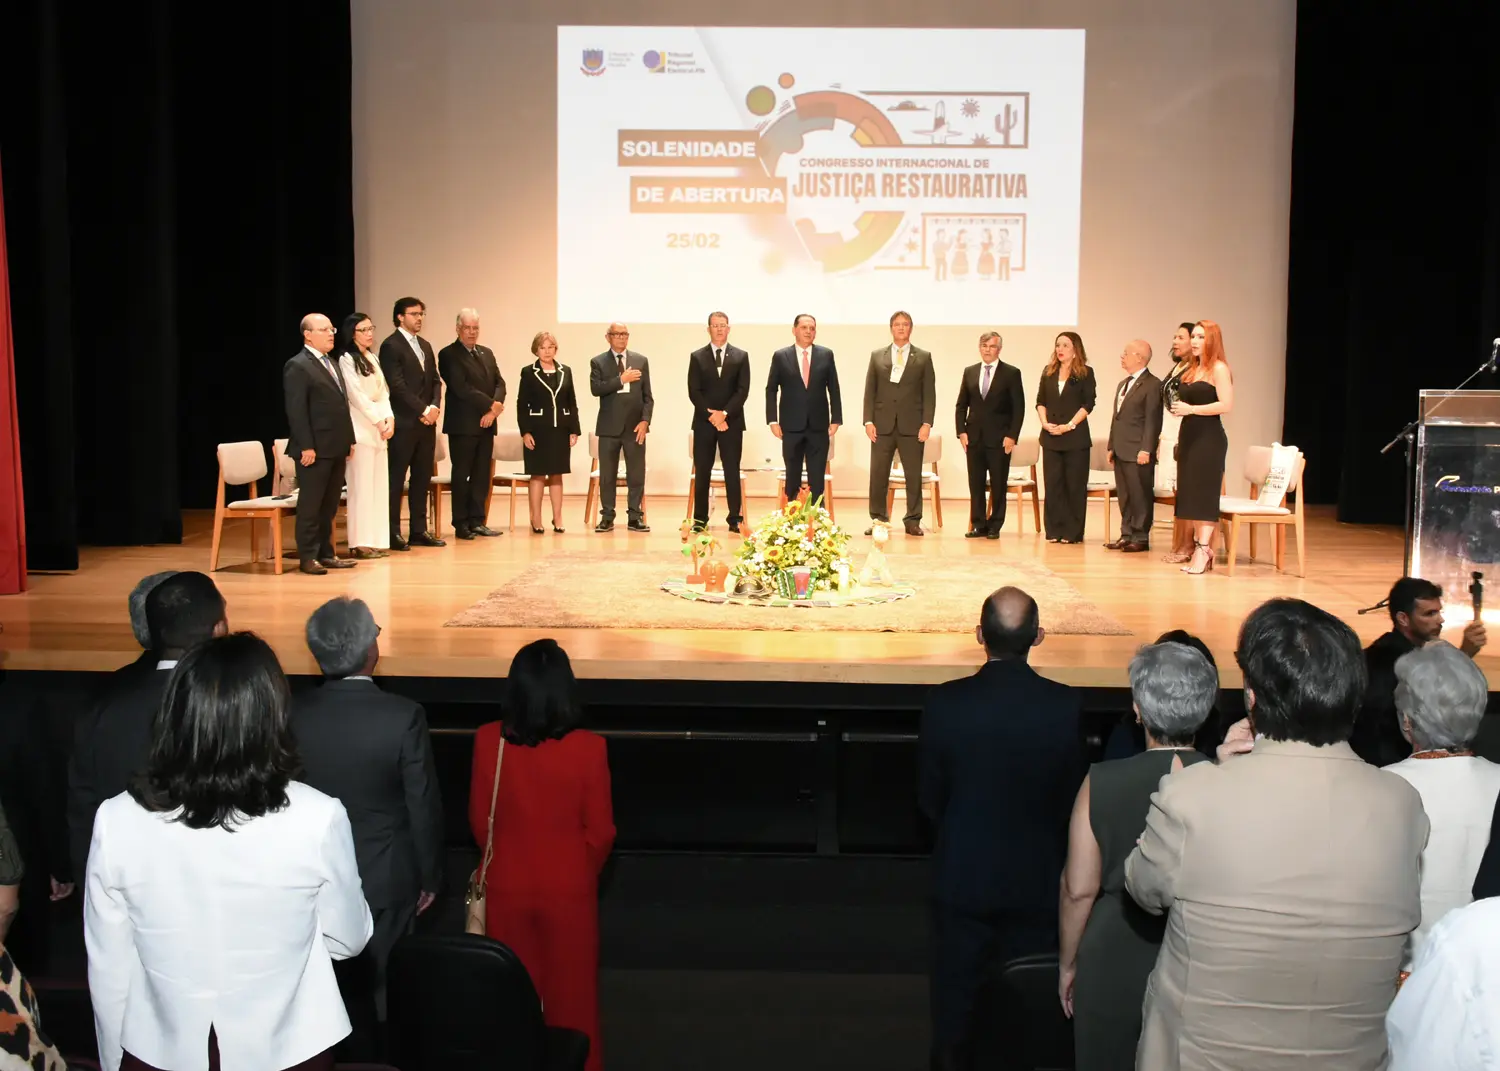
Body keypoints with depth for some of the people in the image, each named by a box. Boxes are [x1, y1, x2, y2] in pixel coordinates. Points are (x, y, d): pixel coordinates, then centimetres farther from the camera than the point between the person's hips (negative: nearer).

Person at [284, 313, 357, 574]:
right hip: (315, 449, -8)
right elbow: (296, 410, -15)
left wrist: (349, 439, 15)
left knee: (329, 506, 12)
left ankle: (326, 553, 18)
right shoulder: (298, 366, -9)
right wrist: (306, 446, -19)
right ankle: (308, 557, 5)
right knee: (310, 505, -1)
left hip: (336, 448, 8)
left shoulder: (332, 363, 19)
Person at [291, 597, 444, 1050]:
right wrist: (429, 876, 2)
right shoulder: (403, 717, -21)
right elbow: (423, 806, -14)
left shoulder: (292, 715, -12)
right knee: (380, 995, 14)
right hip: (385, 880, -2)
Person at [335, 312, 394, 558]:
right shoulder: (346, 359, -5)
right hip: (361, 428, -7)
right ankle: (360, 543, -5)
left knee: (379, 485, 5)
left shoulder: (374, 358, 17)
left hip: (379, 428, 7)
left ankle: (377, 540, 9)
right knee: (362, 486, -8)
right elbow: (357, 395, -11)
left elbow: (383, 392, 13)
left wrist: (390, 418, -2)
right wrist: (379, 421, -12)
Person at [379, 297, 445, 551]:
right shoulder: (391, 345, -7)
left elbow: (435, 380, 15)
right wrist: (422, 410, -14)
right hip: (404, 423, -7)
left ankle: (419, 530, 14)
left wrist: (434, 406, -3)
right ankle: (393, 533, 2)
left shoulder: (425, 345, 17)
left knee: (422, 478, 9)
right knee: (396, 479, -2)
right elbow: (397, 385, -14)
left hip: (427, 422, 8)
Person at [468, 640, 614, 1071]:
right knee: (571, 994, 16)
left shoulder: (489, 741, -14)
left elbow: (479, 818, -2)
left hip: (507, 887, 2)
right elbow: (600, 830, -11)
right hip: (569, 889, -2)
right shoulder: (588, 748, -19)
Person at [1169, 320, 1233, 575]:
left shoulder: (1219, 368, -8)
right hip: (1188, 435, 8)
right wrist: (1179, 408, 8)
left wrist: (1191, 409, -19)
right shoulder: (1192, 371, 16)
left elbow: (1226, 404, -18)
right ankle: (1200, 548, 10)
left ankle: (1203, 551, -9)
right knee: (1191, 494, 6)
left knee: (1204, 493, -9)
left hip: (1209, 437, -8)